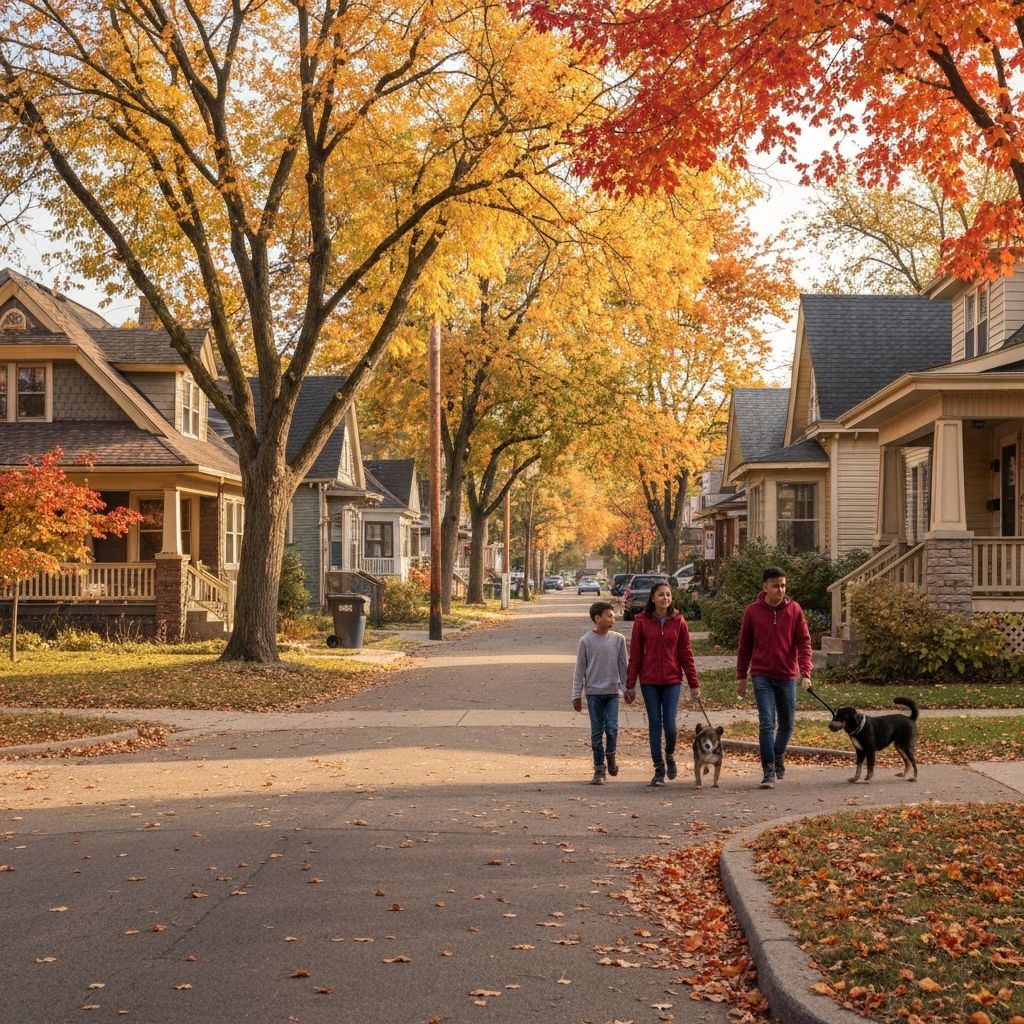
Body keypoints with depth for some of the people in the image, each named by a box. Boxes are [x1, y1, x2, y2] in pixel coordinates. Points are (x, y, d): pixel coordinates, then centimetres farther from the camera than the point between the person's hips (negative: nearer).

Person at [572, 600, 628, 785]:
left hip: (613, 691, 1)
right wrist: (576, 695, 1)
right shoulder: (586, 641, -3)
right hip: (593, 692, -1)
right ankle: (599, 770, 11)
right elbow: (580, 670, 2)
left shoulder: (618, 639, 1)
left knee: (612, 728, -10)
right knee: (597, 732, 3)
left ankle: (610, 755, 19)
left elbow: (623, 666, 9)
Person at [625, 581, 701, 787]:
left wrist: (694, 684, 2)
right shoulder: (642, 622, 1)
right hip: (649, 681, 0)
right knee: (655, 725, 4)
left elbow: (686, 654, 4)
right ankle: (659, 769, 14)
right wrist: (630, 685, 1)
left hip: (672, 680, 0)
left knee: (670, 724, -6)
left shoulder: (678, 622, 2)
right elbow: (635, 655, 3)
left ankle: (670, 755, 24)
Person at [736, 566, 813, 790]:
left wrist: (805, 673, -14)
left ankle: (778, 755, 39)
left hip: (787, 676, 2)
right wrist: (741, 677, 5)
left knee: (787, 723, 13)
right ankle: (769, 771, -6)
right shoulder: (752, 611, -2)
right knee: (767, 723, -10)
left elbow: (804, 642, -3)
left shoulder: (794, 610, -1)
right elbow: (744, 646, 5)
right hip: (762, 676, -1)